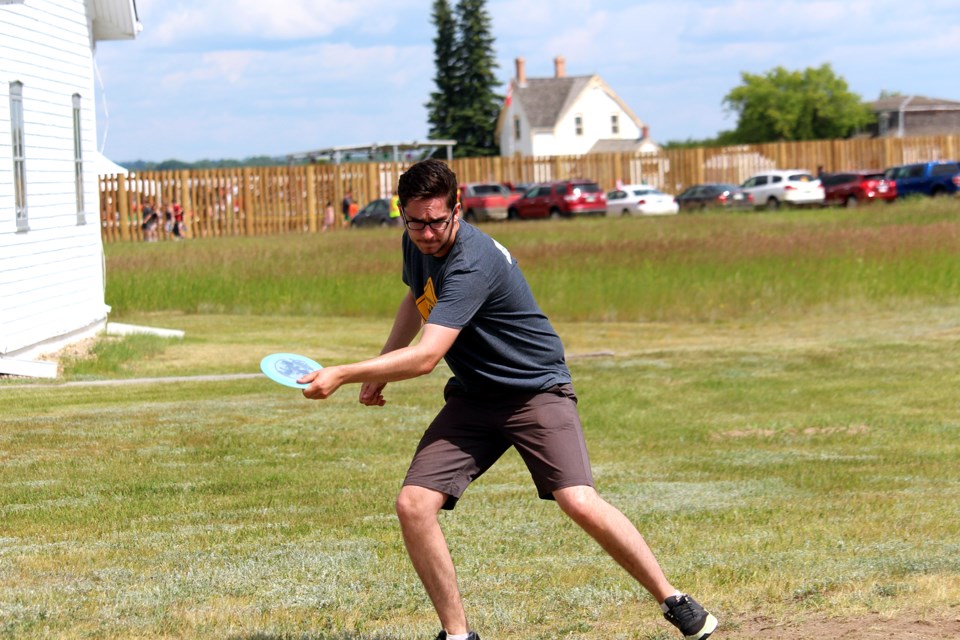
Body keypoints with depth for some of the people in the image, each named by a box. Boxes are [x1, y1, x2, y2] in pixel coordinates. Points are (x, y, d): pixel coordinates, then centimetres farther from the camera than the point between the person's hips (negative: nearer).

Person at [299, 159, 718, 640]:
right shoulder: (417, 244, -1)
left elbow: (425, 357, -35)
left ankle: (673, 601, -4)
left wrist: (342, 375, -31)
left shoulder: (471, 264, -28)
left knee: (580, 504, -24)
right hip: (473, 398, 7)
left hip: (537, 389, -7)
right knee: (413, 505, -11)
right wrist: (379, 371, 17)